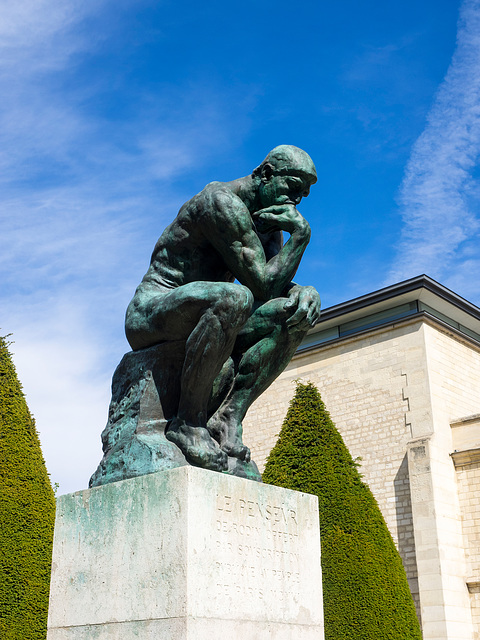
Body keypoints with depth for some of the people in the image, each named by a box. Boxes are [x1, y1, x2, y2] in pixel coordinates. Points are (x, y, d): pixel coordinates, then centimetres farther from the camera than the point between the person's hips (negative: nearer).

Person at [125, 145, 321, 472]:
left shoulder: (268, 221, 13)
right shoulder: (222, 201, -16)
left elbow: (276, 285, 3)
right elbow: (262, 285, -21)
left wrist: (303, 292, -18)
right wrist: (301, 234, -17)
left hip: (195, 322, 8)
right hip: (150, 315, -8)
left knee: (296, 313, -8)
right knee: (234, 298, -38)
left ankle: (229, 417, -18)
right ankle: (188, 422, -26)